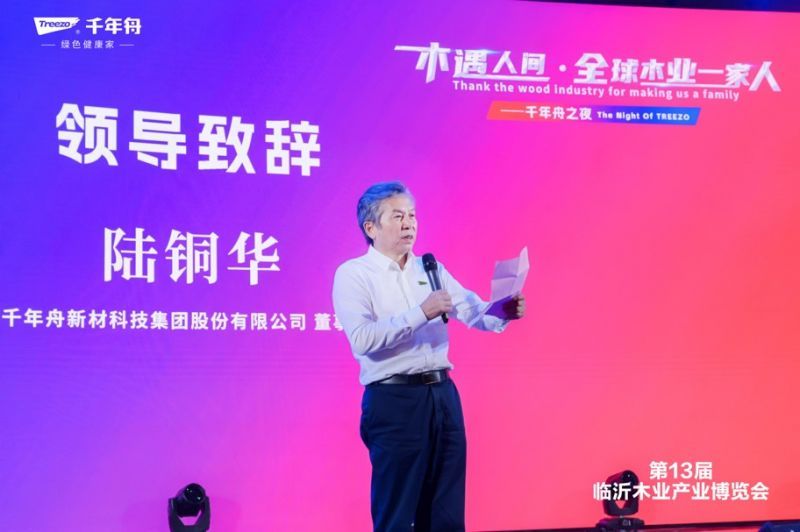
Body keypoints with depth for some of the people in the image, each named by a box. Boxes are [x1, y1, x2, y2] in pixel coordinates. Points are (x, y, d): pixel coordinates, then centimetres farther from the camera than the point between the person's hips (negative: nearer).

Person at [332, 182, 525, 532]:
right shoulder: (353, 274, -4)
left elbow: (472, 312, 4)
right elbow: (362, 338, -18)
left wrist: (502, 311, -17)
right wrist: (420, 313, -22)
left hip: (443, 395, 6)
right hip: (393, 402, -6)